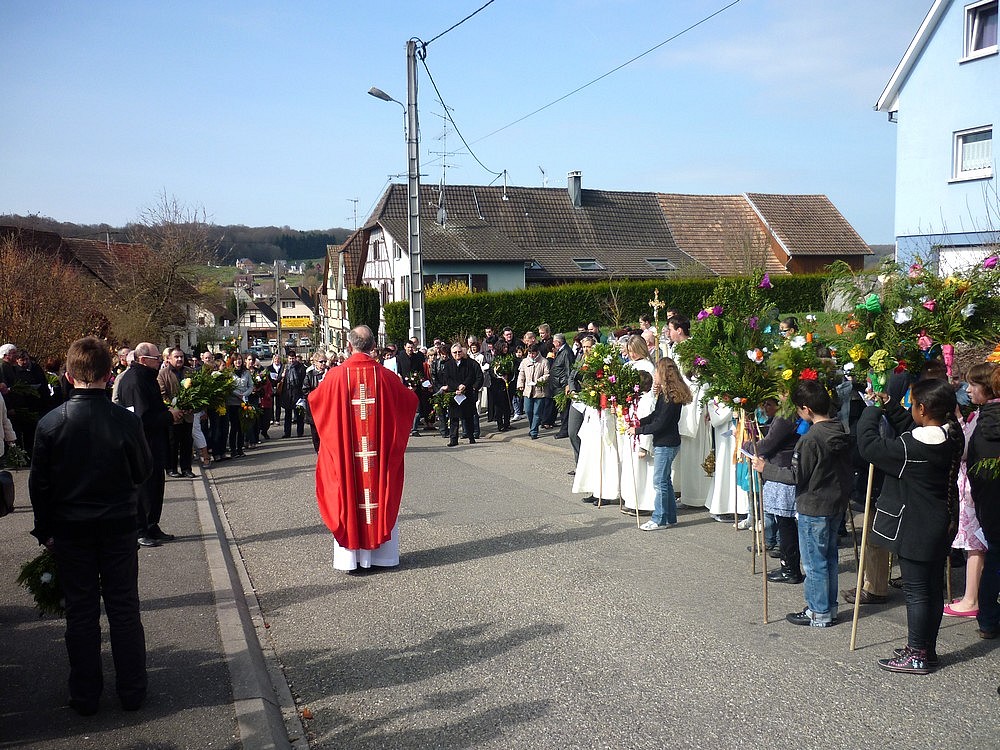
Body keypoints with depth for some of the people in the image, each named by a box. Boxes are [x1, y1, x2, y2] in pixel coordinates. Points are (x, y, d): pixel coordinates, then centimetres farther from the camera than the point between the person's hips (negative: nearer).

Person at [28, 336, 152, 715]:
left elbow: (39, 483, -4)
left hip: (70, 530, 1)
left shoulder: (51, 422, -11)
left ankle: (85, 696, 20)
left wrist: (45, 530, 7)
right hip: (119, 527, 0)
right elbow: (144, 471, -1)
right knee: (124, 609, 11)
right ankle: (132, 691, 19)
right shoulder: (126, 420, -14)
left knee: (81, 613, 11)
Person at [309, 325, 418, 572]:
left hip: (344, 451, -1)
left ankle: (349, 556, 11)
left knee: (347, 495, 8)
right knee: (381, 492, 12)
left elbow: (314, 400, 9)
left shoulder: (335, 376, -8)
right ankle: (381, 552, 19)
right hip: (380, 449, 1)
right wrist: (401, 386, 28)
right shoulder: (385, 376, -7)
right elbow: (410, 401, 6)